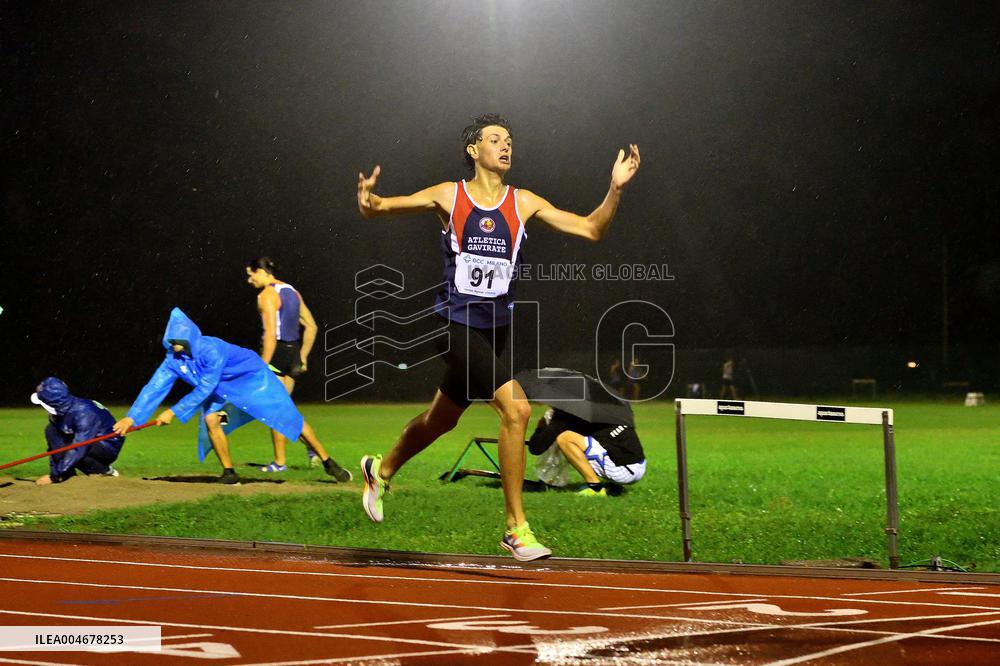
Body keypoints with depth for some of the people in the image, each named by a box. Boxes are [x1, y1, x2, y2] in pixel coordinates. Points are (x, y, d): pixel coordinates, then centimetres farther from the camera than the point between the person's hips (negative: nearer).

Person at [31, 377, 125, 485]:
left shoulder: (84, 413, -32)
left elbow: (78, 450, -35)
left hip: (109, 446, -8)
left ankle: (106, 471, -8)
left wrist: (54, 476, -34)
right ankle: (67, 476, -10)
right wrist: (54, 471, -12)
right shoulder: (58, 411, -9)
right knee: (51, 431, -9)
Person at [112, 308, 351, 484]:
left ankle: (328, 463, 3)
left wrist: (174, 412, -34)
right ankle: (229, 472, -10)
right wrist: (132, 417, -27)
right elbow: (154, 388, -18)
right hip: (223, 390, 6)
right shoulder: (174, 359, -17)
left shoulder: (211, 350, -37)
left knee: (291, 420, -7)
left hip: (254, 379, -6)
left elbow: (205, 389, -35)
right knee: (211, 419, -22)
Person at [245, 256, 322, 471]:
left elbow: (270, 334, -19)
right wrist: (303, 356, 18)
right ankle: (311, 447, 3)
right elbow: (311, 326, 16)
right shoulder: (291, 291, 15)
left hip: (276, 350, -8)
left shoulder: (267, 295, -11)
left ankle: (279, 462, 4)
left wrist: (263, 365, -19)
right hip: (293, 350, 8)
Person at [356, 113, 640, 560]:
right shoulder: (448, 196, -2)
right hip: (457, 324, -5)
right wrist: (368, 201, -24)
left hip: (496, 329, 5)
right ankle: (516, 528, -13)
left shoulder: (523, 203, 6)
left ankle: (381, 470, 46)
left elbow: (591, 229, 4)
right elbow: (378, 207, 0)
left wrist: (616, 188, -11)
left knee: (441, 419, 17)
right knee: (516, 409, -21)